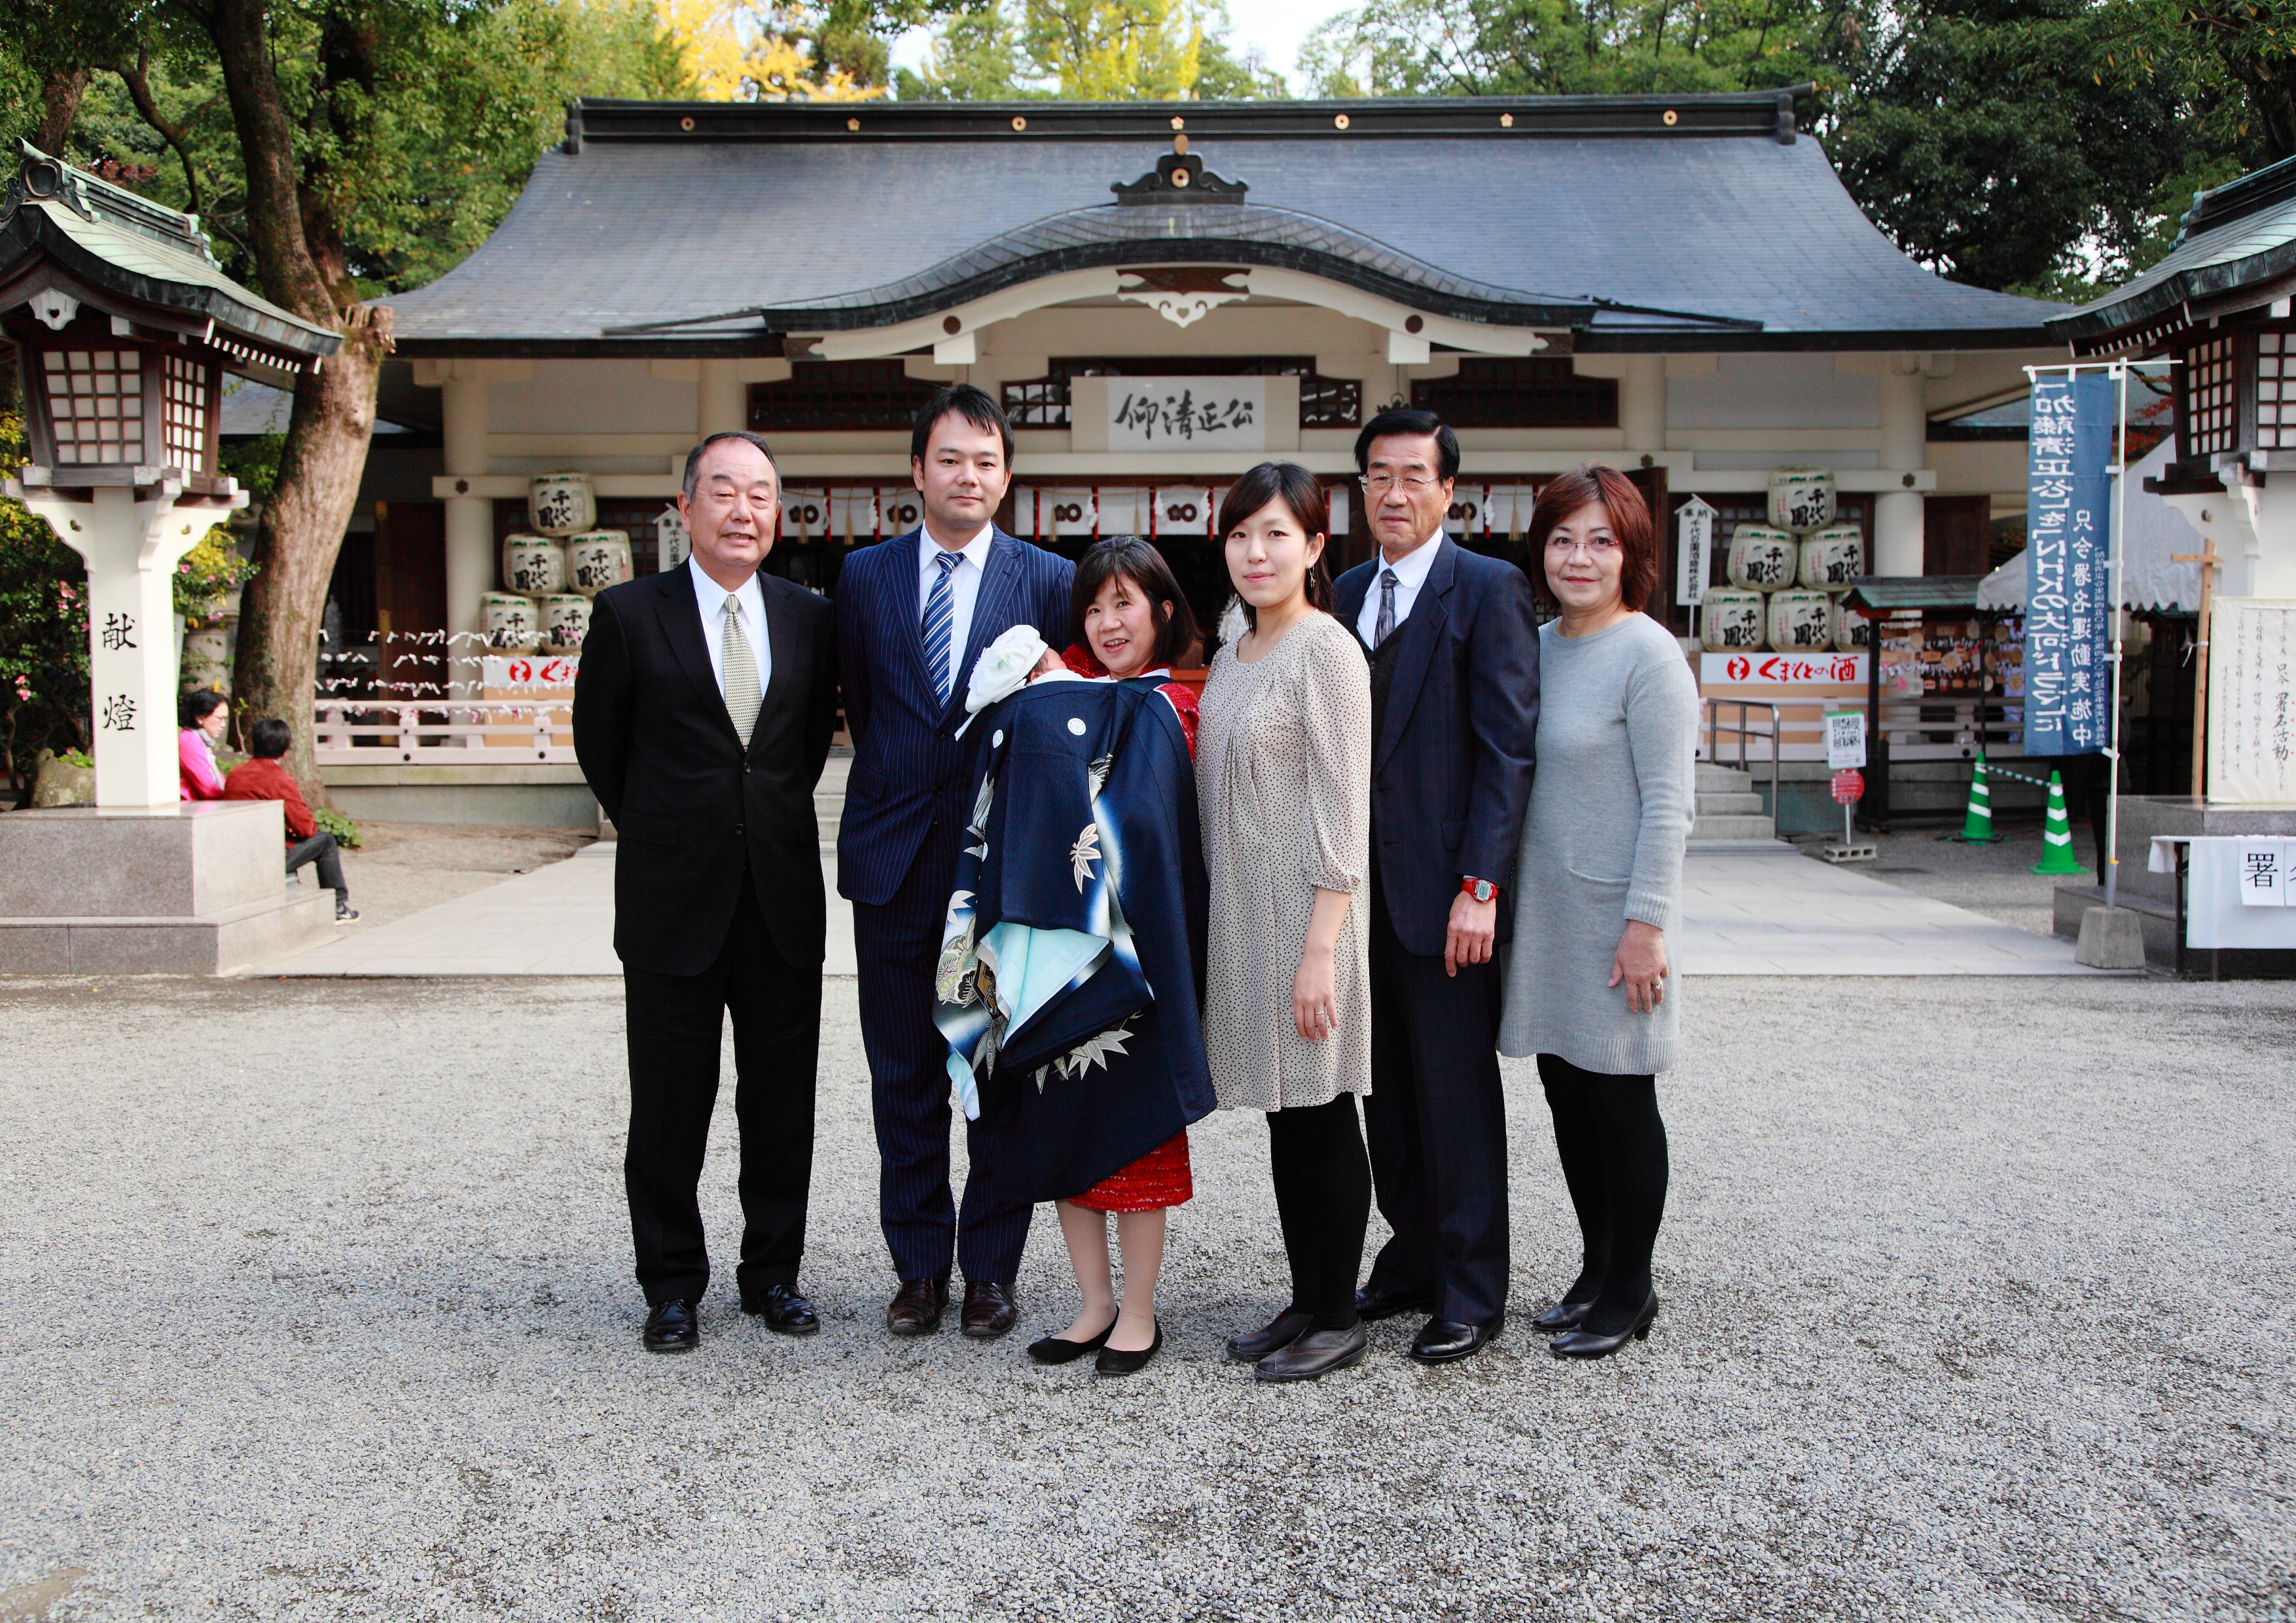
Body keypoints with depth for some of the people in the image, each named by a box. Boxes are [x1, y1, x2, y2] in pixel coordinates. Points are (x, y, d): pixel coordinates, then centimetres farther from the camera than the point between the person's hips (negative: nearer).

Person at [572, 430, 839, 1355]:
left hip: (783, 895, 3)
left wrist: (772, 820, 13)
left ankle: (773, 1272, 25)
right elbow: (599, 744, 7)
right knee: (669, 1106, 6)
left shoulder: (809, 618, 5)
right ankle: (671, 1286, 21)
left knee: (783, 1104, 10)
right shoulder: (630, 613, -3)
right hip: (673, 899, -2)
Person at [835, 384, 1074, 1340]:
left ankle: (990, 1270, 19)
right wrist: (895, 789, 12)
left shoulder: (1049, 580, 1)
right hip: (895, 863, 2)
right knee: (904, 1079, 8)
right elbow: (858, 705, 14)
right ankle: (919, 1268, 21)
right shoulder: (864, 576, 6)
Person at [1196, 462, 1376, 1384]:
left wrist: (1320, 950, -19)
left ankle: (1338, 1320, 13)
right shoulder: (1232, 657, 13)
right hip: (1241, 917, 8)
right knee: (1285, 1119, 13)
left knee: (1320, 1116, 1)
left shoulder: (1326, 650, -11)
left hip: (1302, 917, -8)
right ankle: (1305, 1302, 24)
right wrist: (1213, 918, 11)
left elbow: (1342, 812, -16)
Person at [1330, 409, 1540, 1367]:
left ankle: (1471, 1294, 13)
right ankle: (1413, 1260, 27)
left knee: (1458, 1098, 1)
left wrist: (1479, 888, -17)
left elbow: (1508, 749, -11)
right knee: (1386, 1091, 13)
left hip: (1443, 892, -6)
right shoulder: (1345, 595, 14)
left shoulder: (1489, 590, -6)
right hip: (1362, 891, 6)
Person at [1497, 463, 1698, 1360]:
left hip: (1613, 918, -6)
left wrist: (1645, 924, -17)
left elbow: (1667, 805, -14)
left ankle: (1630, 1290, 19)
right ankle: (1596, 1269, 28)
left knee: (1621, 1102, 5)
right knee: (1568, 1100, 13)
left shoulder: (1649, 654, -11)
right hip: (1542, 911, 6)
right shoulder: (1535, 645, 9)